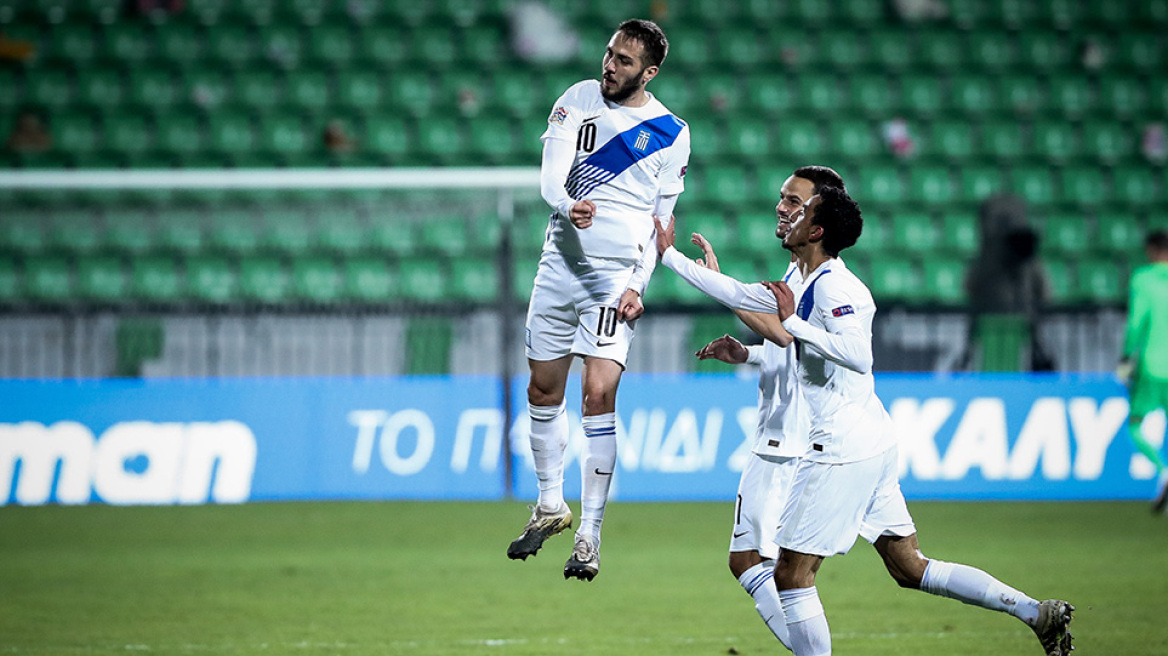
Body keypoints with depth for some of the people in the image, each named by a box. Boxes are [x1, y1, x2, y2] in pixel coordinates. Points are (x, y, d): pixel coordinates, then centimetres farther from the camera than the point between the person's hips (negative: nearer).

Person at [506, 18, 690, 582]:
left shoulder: (671, 134, 0)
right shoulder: (578, 100, 3)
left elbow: (662, 219, 3)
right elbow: (550, 176, -8)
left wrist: (639, 284, -10)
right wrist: (568, 206, -31)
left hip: (617, 276, -3)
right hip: (561, 263, 3)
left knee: (599, 393, -15)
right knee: (543, 391, 10)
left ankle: (589, 534, -11)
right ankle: (551, 506, 31)